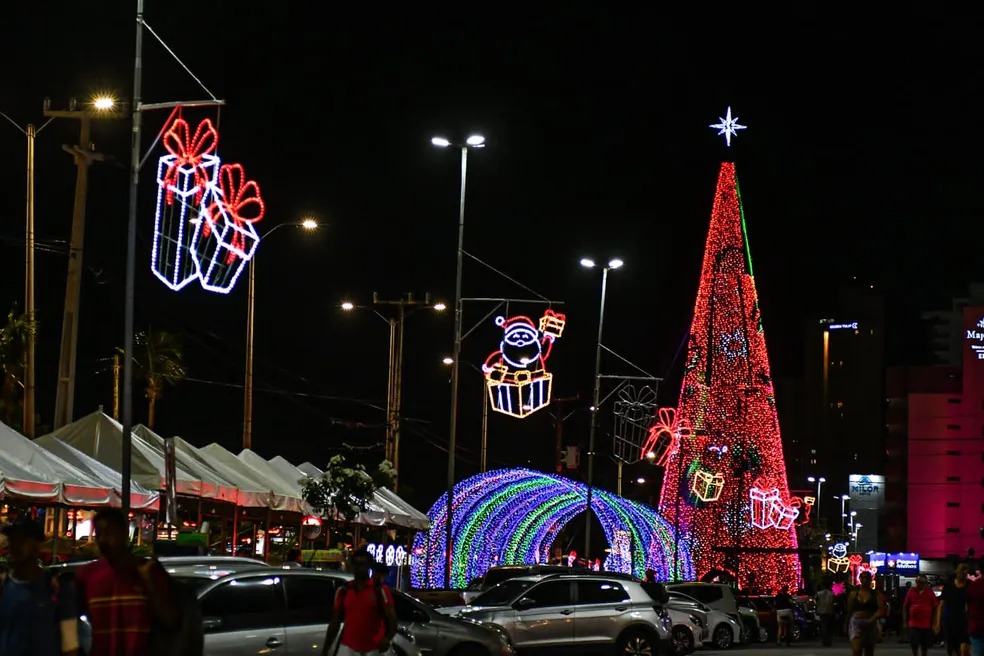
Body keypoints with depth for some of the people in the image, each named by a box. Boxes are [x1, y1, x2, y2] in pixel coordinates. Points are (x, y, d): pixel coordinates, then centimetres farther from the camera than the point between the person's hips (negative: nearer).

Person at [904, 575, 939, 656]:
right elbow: (905, 607, 6)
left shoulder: (930, 592, 0)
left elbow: (935, 607, 1)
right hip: (913, 623, 0)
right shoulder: (911, 591, 1)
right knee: (914, 644, -7)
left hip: (926, 624, 0)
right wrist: (905, 621, 2)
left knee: (925, 645, 10)